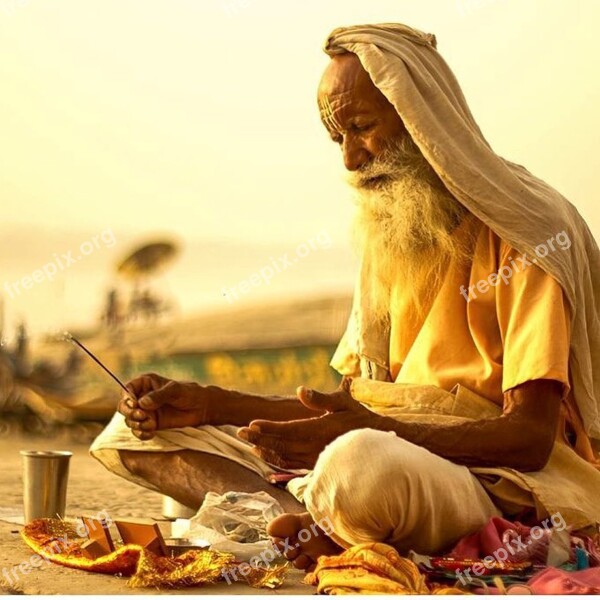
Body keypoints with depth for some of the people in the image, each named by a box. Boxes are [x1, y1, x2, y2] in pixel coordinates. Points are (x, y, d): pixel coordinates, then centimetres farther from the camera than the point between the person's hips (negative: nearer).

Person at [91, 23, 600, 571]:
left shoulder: (526, 229, -8)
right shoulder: (390, 237, 17)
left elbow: (529, 436, -17)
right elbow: (351, 401, 16)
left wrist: (377, 430, -30)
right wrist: (208, 403, 4)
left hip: (508, 482, -8)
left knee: (359, 462, -45)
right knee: (131, 434, 2)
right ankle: (324, 527, -18)